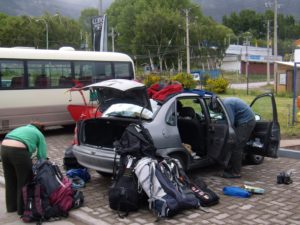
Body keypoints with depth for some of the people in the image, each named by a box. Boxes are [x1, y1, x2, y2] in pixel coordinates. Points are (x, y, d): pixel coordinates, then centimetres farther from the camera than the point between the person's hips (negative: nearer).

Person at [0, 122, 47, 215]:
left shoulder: (22, 128, 33)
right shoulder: (39, 135, 17)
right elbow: (42, 156, 12)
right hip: (18, 151, -6)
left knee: (10, 180, 21)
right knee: (24, 181, 11)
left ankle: (11, 207, 35)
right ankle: (22, 209, 22)